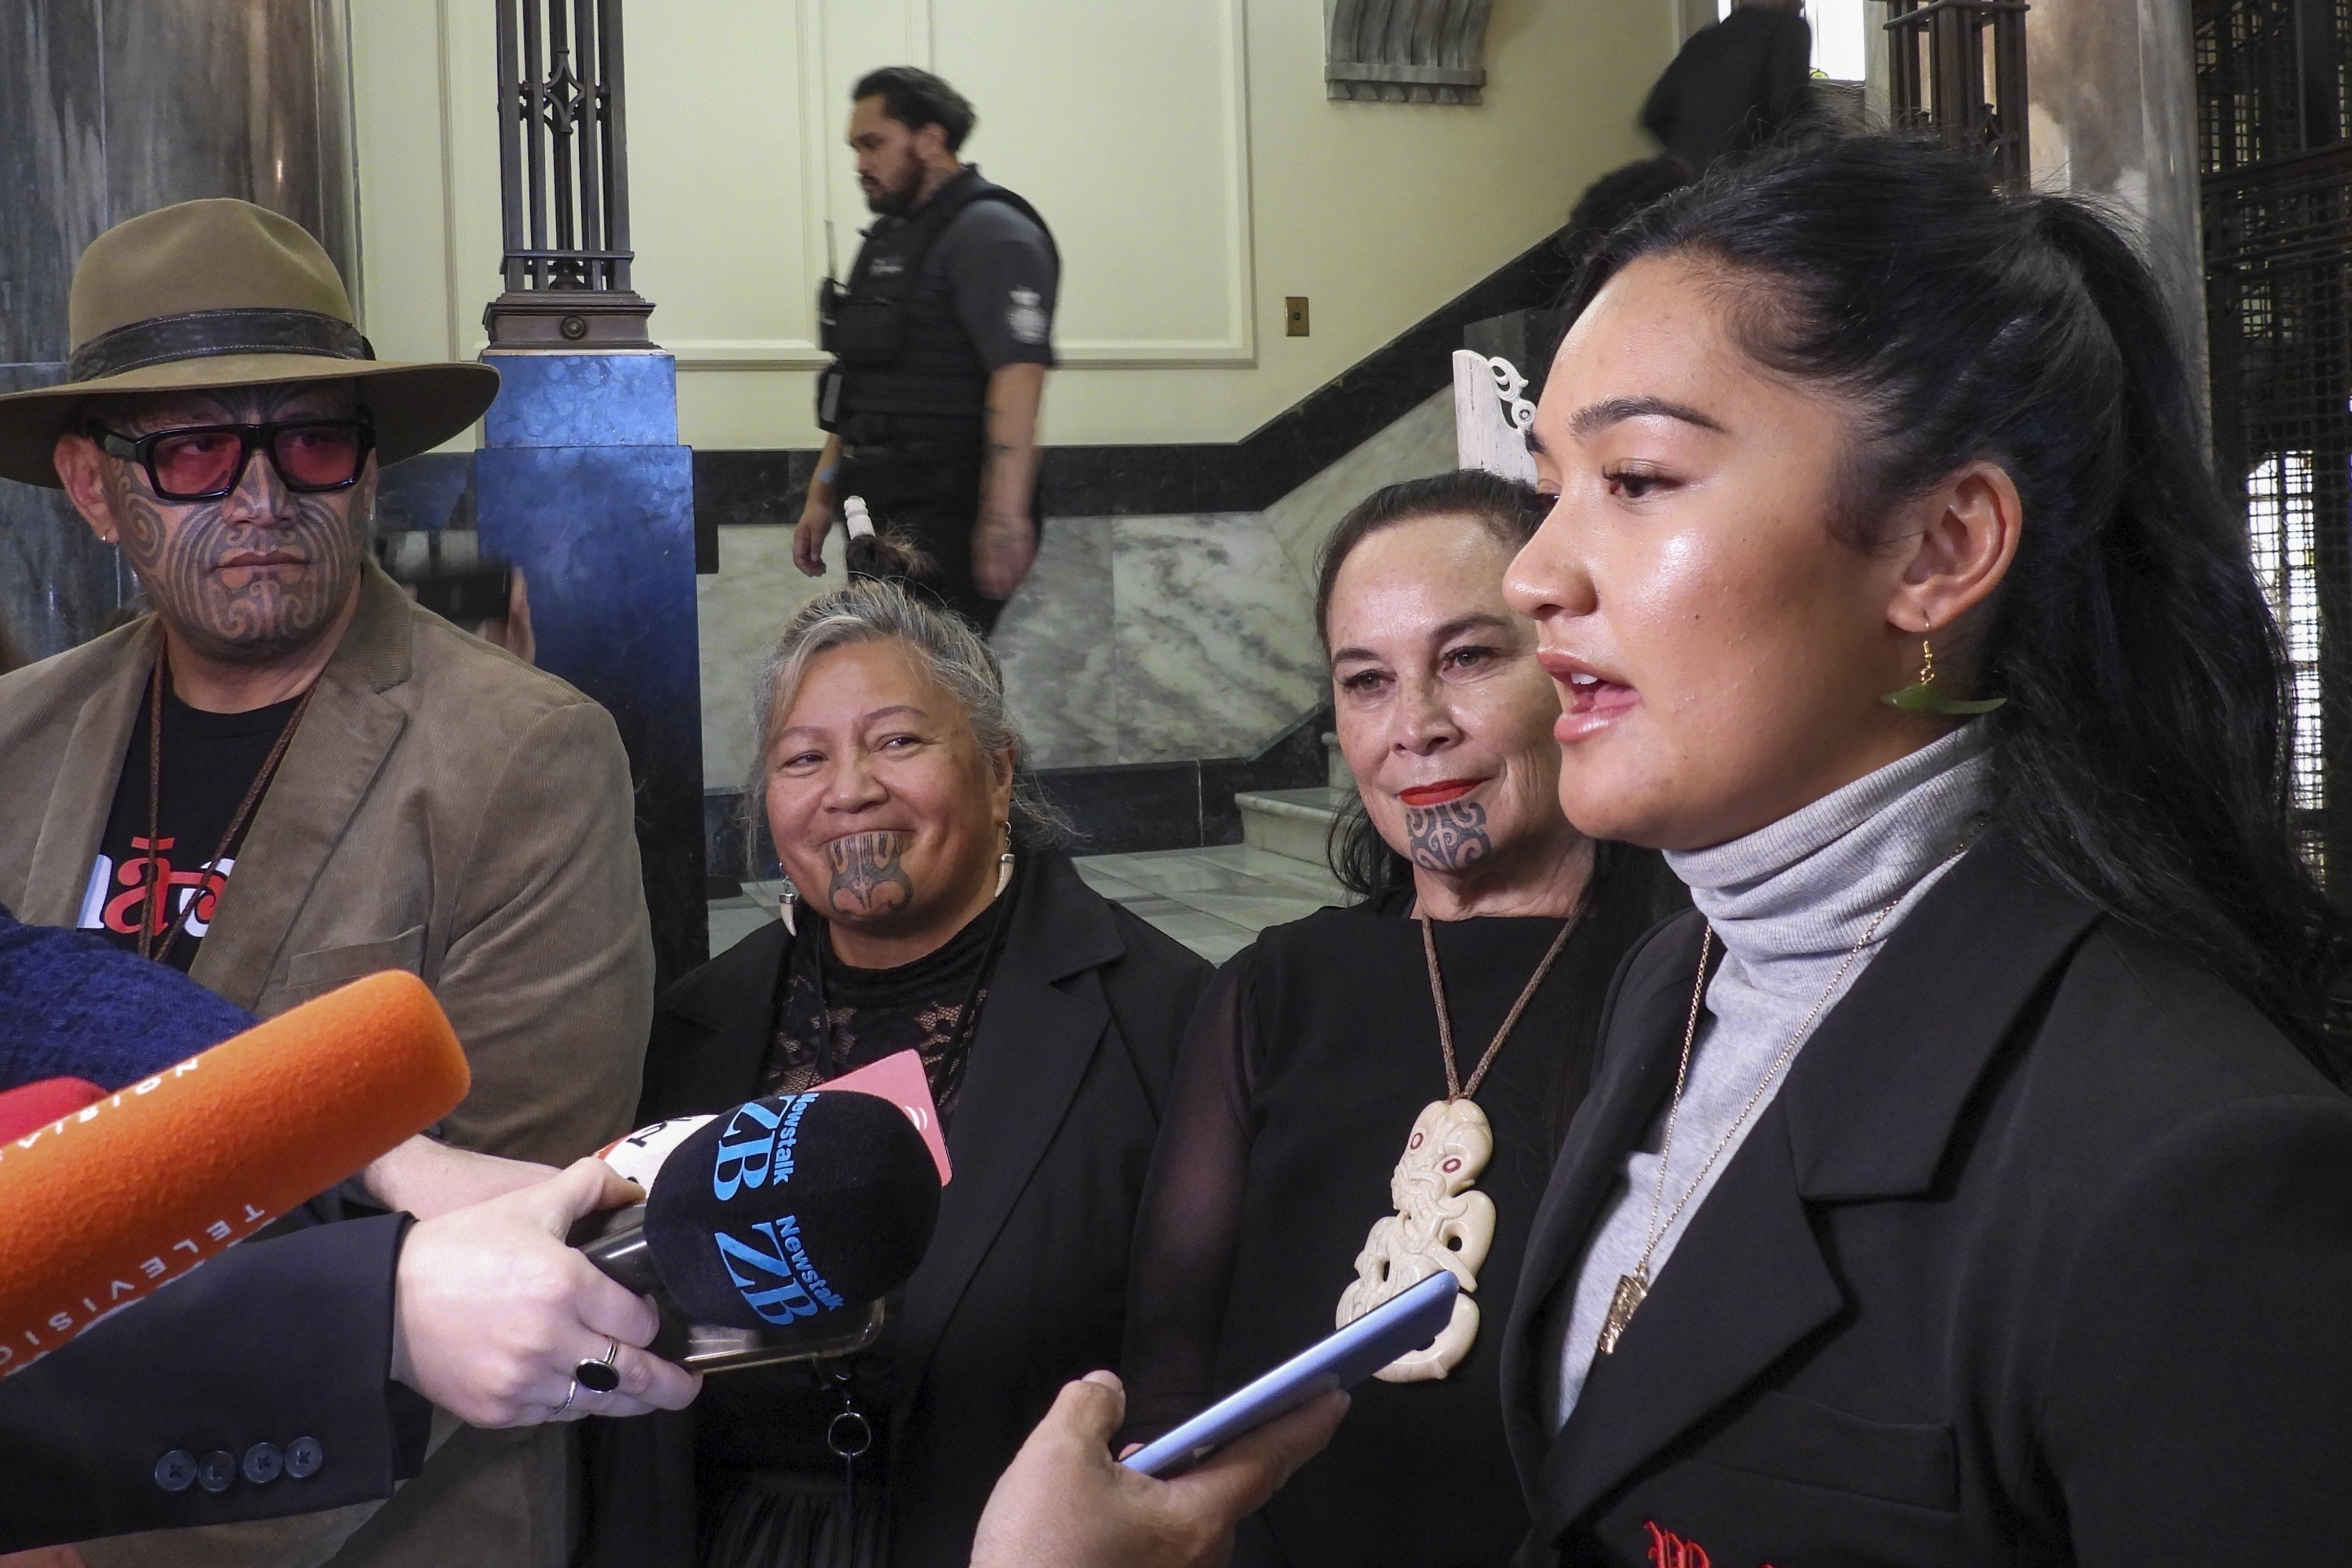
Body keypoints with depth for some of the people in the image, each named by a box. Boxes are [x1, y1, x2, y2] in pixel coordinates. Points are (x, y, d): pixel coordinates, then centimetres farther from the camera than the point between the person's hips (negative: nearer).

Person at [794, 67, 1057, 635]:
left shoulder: (991, 234, -9)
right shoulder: (889, 237, 21)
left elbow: (1019, 376, -20)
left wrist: (1004, 516, -27)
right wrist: (821, 498, 23)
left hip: (947, 524, -9)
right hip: (886, 522, 9)